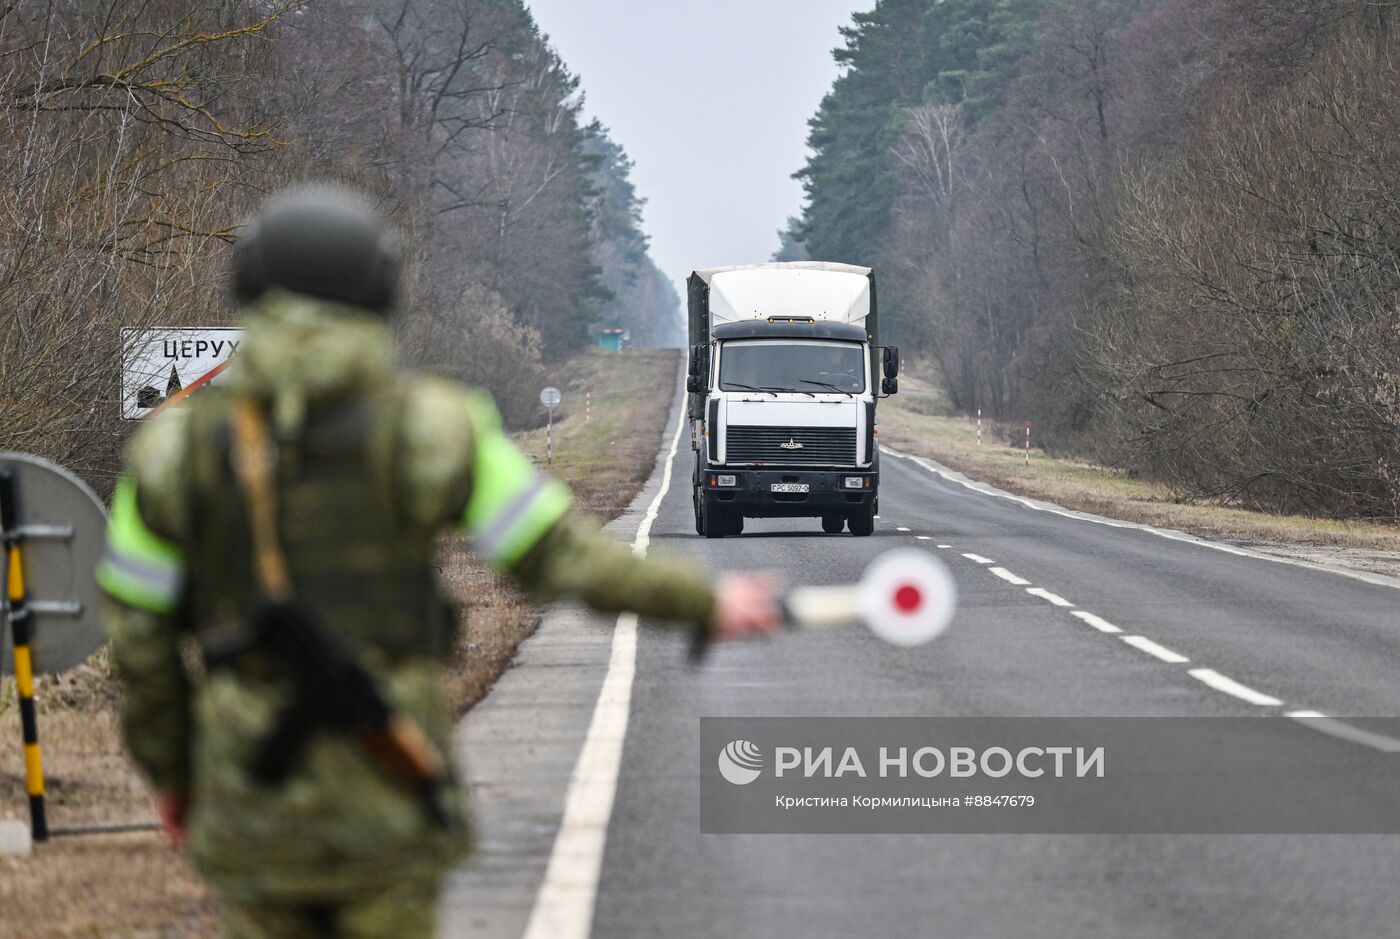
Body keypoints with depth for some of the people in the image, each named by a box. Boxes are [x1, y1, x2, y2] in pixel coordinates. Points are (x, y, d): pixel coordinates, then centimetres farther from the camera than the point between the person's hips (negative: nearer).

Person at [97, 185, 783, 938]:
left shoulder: (175, 449, -4)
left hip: (251, 795, 1)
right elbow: (566, 555, -5)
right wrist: (706, 604, 9)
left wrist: (166, 772, 17)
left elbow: (140, 640, 1)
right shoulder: (431, 430, -8)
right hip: (384, 793, -1)